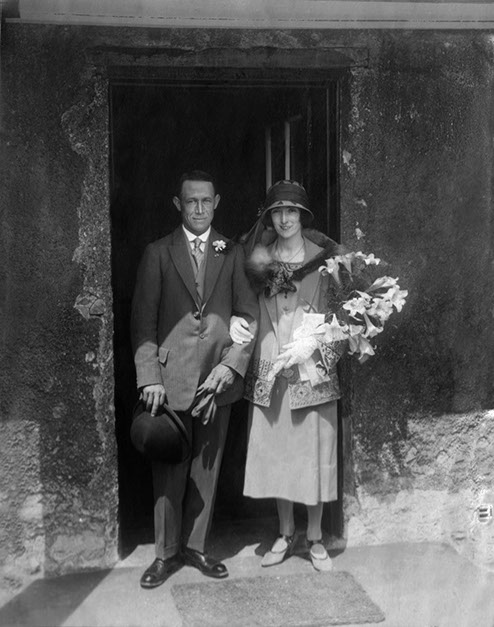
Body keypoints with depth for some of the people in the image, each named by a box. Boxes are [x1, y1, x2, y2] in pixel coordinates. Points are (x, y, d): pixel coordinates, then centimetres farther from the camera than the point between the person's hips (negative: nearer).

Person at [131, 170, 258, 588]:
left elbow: (250, 316, 5)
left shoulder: (233, 254, 9)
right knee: (170, 470, 2)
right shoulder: (158, 253, 5)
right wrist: (149, 377, -9)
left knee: (207, 468, 9)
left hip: (218, 377, 2)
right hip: (171, 377, -1)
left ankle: (196, 546, 22)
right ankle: (166, 554, 16)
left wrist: (232, 364, -8)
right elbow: (143, 320, 0)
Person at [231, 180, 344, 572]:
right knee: (275, 452, 9)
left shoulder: (326, 256, -2)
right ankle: (286, 534, 26)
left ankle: (315, 538, 20)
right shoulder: (258, 256, 5)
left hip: (312, 368, -2)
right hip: (269, 367, 2)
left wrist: (310, 345, -14)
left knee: (314, 452, 4)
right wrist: (235, 323, -9)